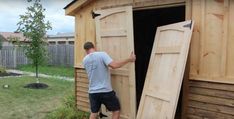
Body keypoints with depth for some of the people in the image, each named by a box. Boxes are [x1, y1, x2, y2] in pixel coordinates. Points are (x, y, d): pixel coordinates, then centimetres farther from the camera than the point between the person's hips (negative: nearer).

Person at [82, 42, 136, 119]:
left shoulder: (85, 60, 5)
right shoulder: (102, 54, -11)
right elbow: (113, 65, -25)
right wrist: (129, 59, -16)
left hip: (92, 92, 5)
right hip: (106, 91, -4)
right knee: (116, 110, 14)